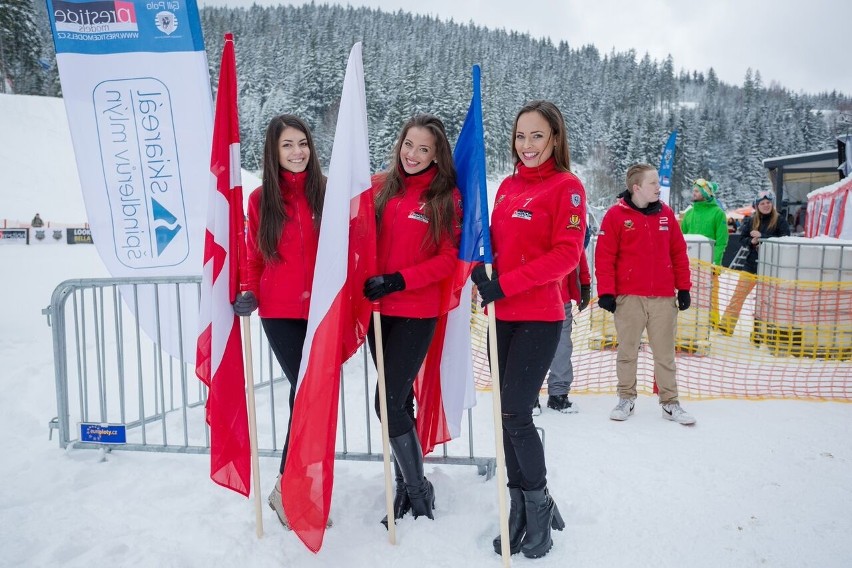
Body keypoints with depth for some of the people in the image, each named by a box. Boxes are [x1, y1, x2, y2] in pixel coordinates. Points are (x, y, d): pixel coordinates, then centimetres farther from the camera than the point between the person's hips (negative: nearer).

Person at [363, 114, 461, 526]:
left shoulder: (447, 197, -4)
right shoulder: (380, 185, 7)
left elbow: (449, 259, -9)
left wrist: (397, 280, -17)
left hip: (416, 313, -5)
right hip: (379, 309, 5)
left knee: (389, 403, -7)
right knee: (398, 401, 13)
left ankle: (418, 491, 12)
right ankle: (405, 487, 28)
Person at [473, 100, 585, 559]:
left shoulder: (566, 186, -5)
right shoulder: (508, 186, 14)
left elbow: (567, 254, -13)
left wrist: (506, 283, -20)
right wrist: (482, 268, -3)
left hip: (539, 318, -6)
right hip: (502, 316, 6)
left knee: (515, 415, -6)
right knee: (507, 414, 9)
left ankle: (539, 504, 18)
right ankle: (520, 509, 24)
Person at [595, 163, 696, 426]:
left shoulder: (666, 214, 7)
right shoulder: (616, 215, -5)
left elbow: (679, 252, 11)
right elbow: (604, 256, -7)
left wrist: (683, 287, 9)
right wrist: (606, 292, -10)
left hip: (664, 298, 3)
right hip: (629, 298, -3)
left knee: (665, 354, 9)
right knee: (627, 352, 8)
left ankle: (670, 402, 20)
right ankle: (626, 398, 23)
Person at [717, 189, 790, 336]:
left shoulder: (780, 221, -4)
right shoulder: (750, 221, 4)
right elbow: (742, 240, 4)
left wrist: (762, 236, -21)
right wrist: (752, 241, -17)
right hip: (751, 265, 2)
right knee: (737, 297, 2)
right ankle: (726, 326, 7)